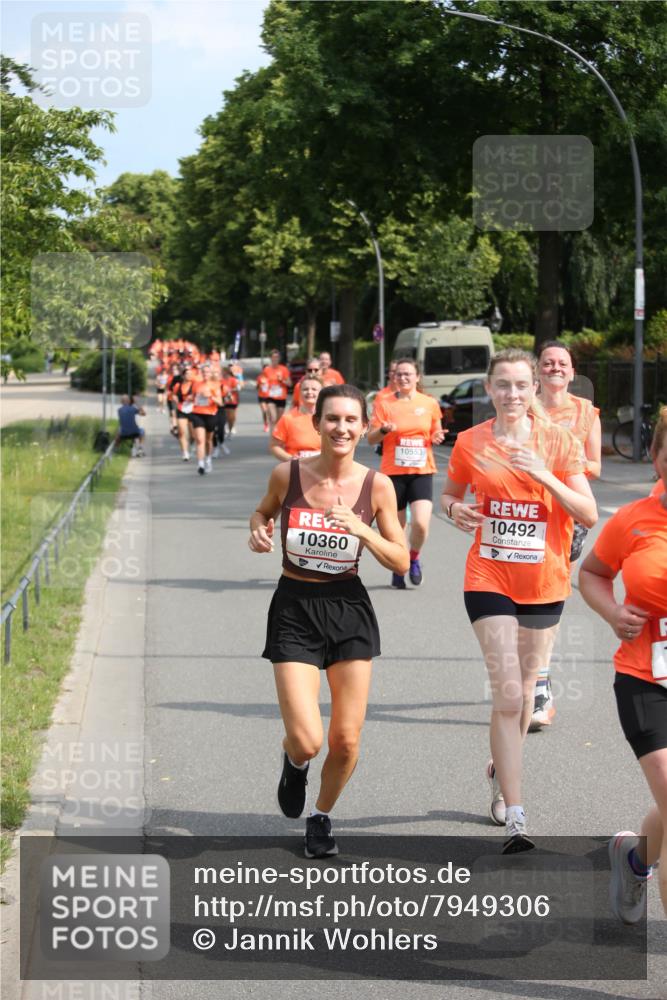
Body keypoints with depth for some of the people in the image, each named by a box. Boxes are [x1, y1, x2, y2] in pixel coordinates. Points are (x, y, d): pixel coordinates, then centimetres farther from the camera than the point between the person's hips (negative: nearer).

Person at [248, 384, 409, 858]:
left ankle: (322, 816, 32)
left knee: (346, 741, 2)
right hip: (295, 610, -1)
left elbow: (402, 562, -2)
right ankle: (294, 763, 27)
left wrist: (361, 531, -18)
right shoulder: (288, 474, -7)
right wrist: (259, 531, -8)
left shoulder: (377, 485, -6)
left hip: (349, 610, 1)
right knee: (306, 741, -12)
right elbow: (264, 511, 15)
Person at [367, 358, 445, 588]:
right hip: (393, 472, 0)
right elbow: (371, 439, 1)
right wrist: (384, 430, -19)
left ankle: (414, 558, 12)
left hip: (422, 472, 0)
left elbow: (435, 434, 18)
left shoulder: (430, 404, 5)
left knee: (421, 523, -17)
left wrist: (437, 437, -5)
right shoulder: (384, 404, 0)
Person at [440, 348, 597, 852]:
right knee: (507, 695, -11)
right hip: (489, 580, -1)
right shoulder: (470, 443, -2)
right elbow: (450, 493, 14)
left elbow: (589, 514, -7)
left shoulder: (558, 441, -4)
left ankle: (503, 770, 43)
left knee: (524, 690, 15)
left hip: (544, 584, 2)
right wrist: (455, 510, -9)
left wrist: (545, 476, -21)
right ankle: (515, 819, -12)